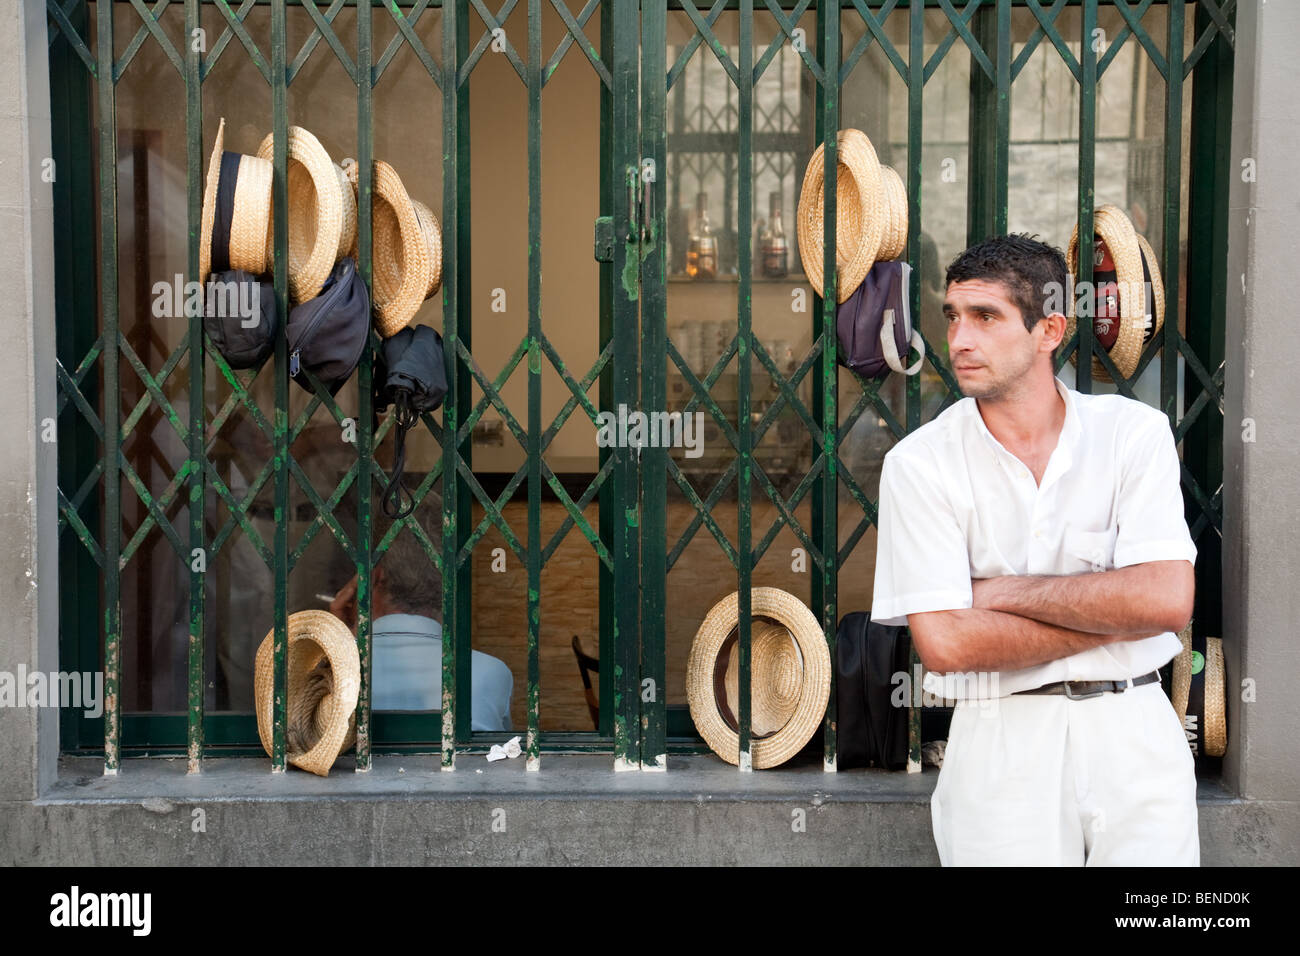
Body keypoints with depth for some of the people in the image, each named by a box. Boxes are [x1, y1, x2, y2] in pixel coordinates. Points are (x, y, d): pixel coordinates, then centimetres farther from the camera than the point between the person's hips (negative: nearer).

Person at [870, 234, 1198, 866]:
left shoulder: (1134, 432, -1)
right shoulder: (919, 463, -5)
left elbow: (1168, 600, -12)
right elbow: (944, 642, -13)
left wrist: (1003, 591, -11)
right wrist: (1115, 617, -10)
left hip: (1133, 736, 1)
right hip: (1001, 740, -1)